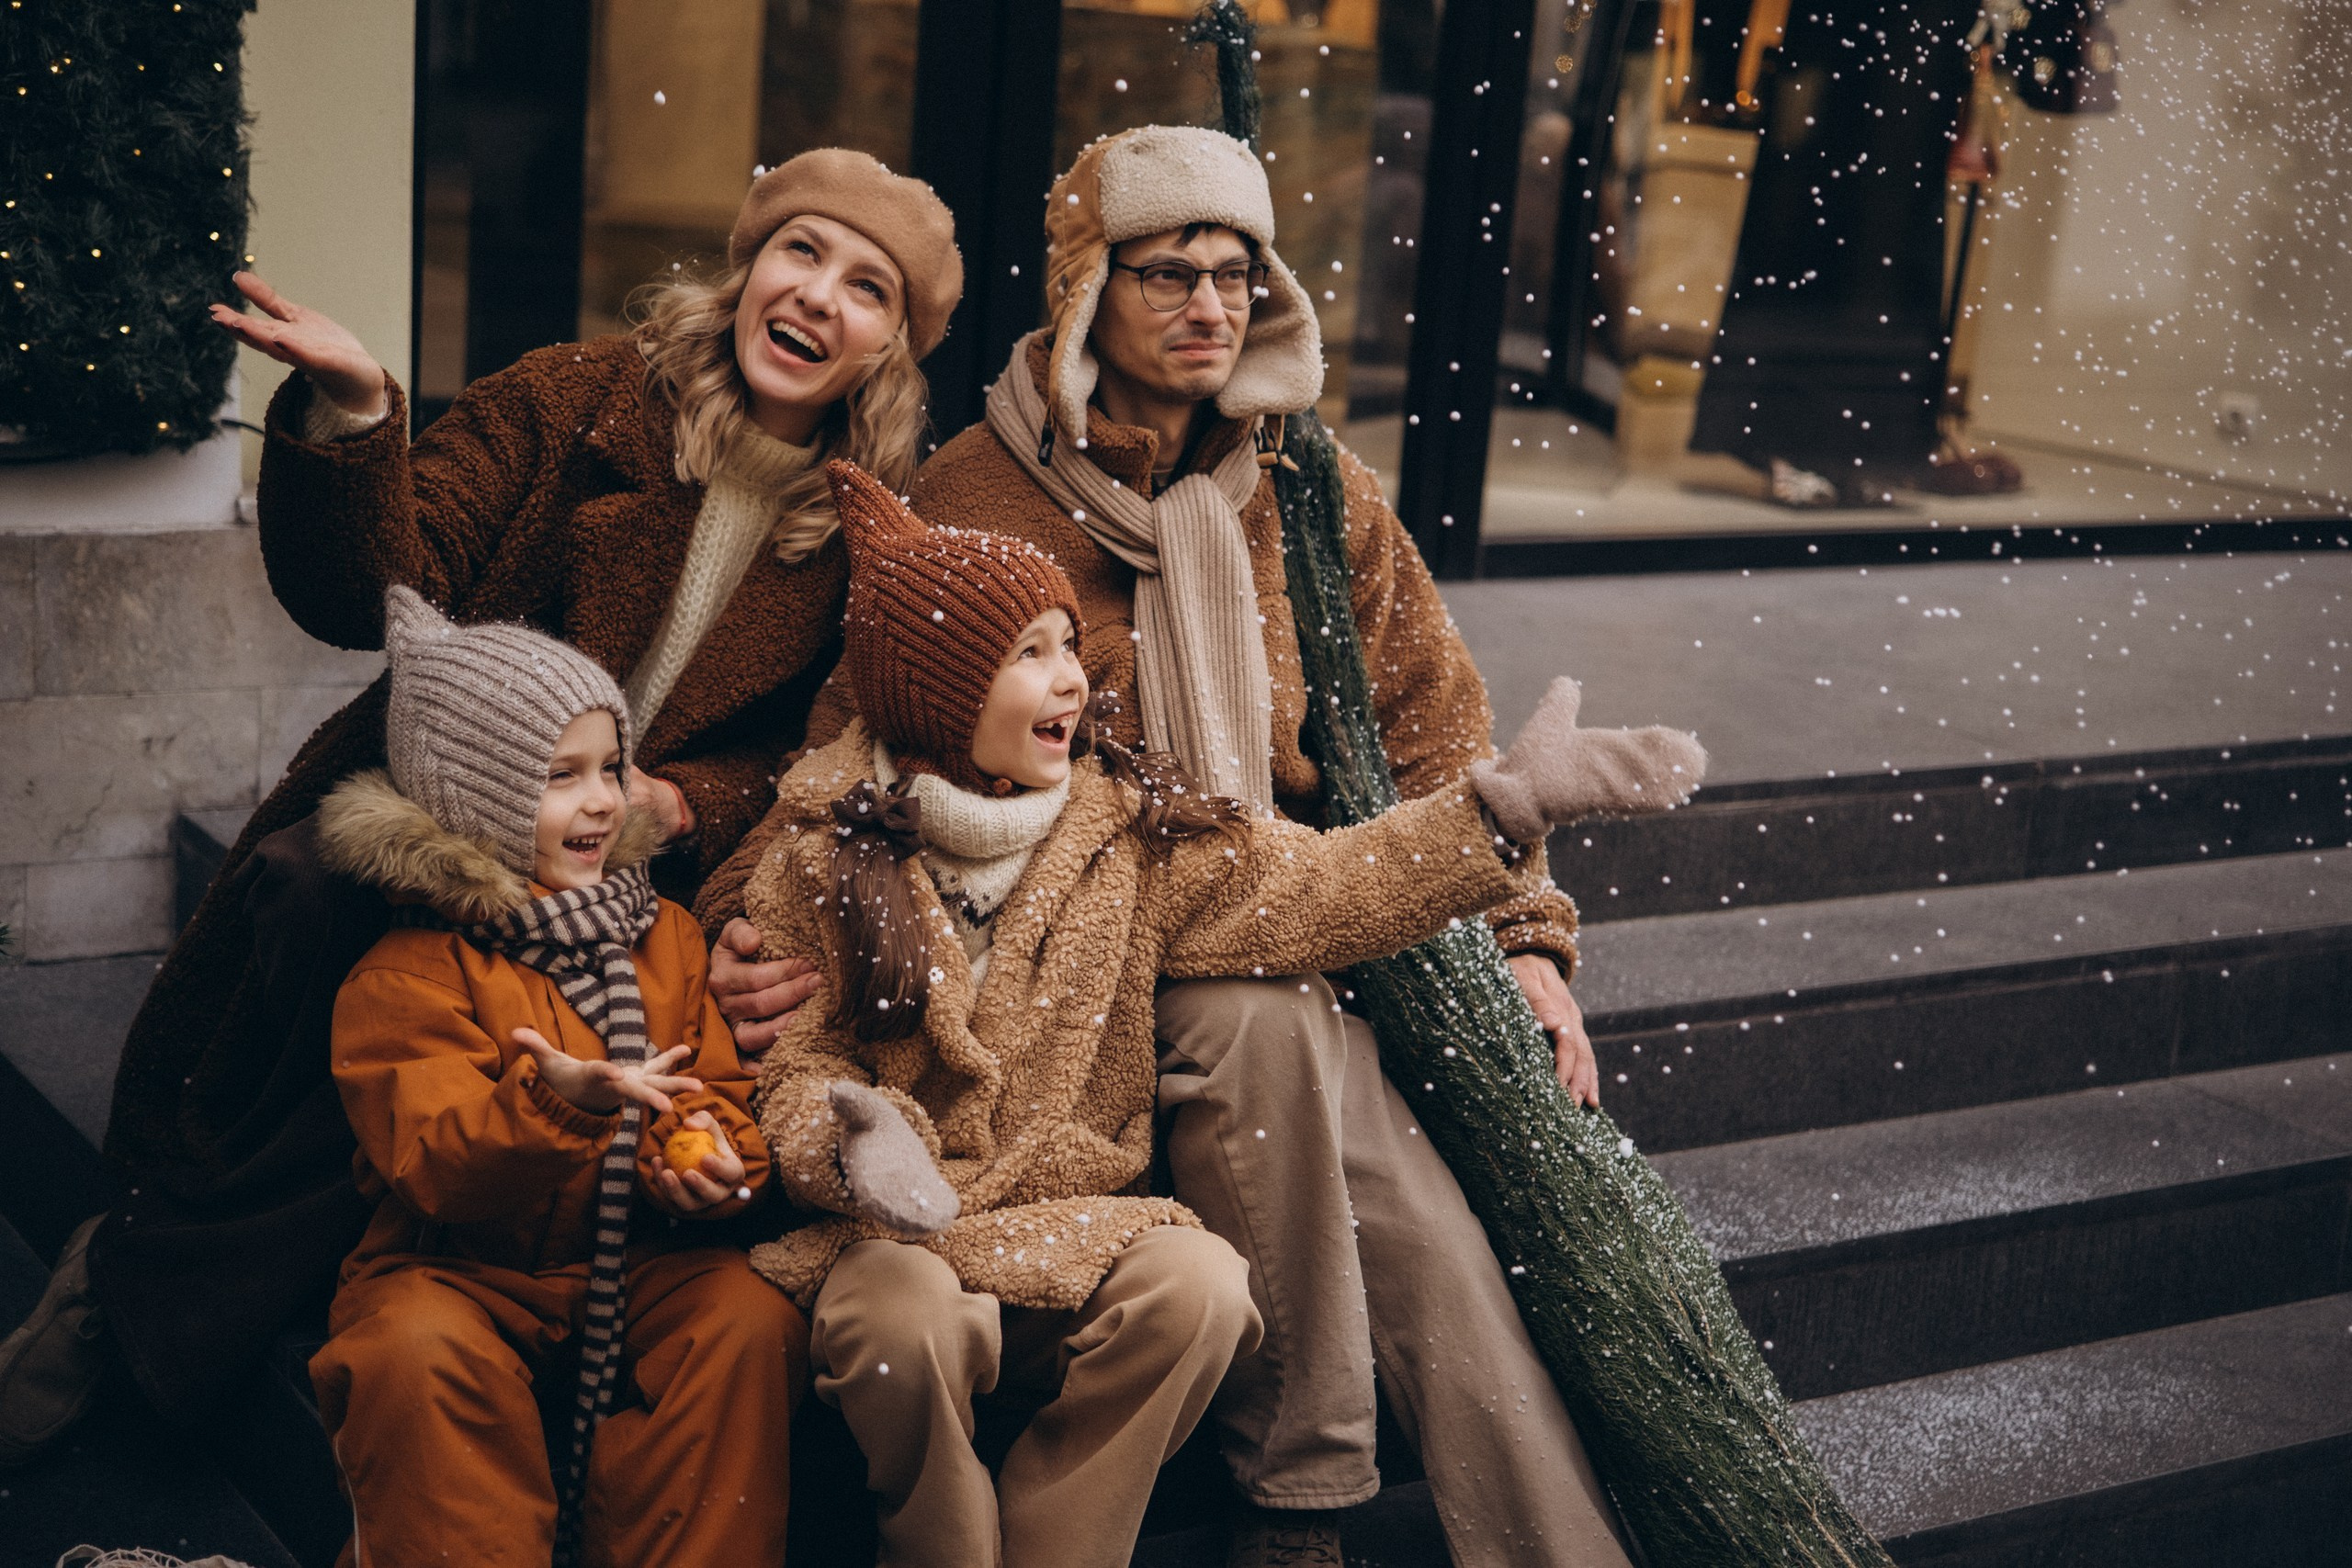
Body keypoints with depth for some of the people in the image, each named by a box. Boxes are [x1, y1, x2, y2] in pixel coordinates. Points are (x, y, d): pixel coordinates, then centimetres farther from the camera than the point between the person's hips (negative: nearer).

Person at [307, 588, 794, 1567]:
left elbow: (714, 1086, 10)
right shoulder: (409, 975, -10)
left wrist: (710, 1154, -15)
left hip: (636, 1255, 4)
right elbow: (436, 1170, -19)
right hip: (460, 1265, -4)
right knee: (414, 1351, -33)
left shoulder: (663, 937, 8)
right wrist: (555, 1104, -39)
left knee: (748, 1320, -22)